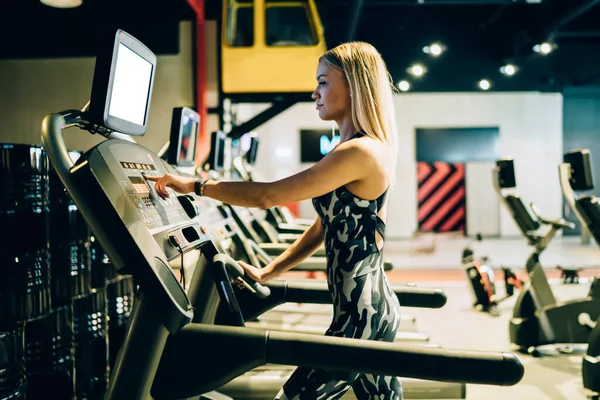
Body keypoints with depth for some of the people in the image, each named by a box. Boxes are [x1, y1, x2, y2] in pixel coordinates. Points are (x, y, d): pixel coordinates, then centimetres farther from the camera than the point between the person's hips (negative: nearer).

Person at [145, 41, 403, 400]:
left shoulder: (360, 152, -19)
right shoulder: (366, 149, 13)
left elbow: (267, 196, -21)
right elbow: (327, 225, 16)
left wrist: (194, 185, -11)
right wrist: (268, 273, 14)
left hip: (363, 313, -10)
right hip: (371, 305, 10)